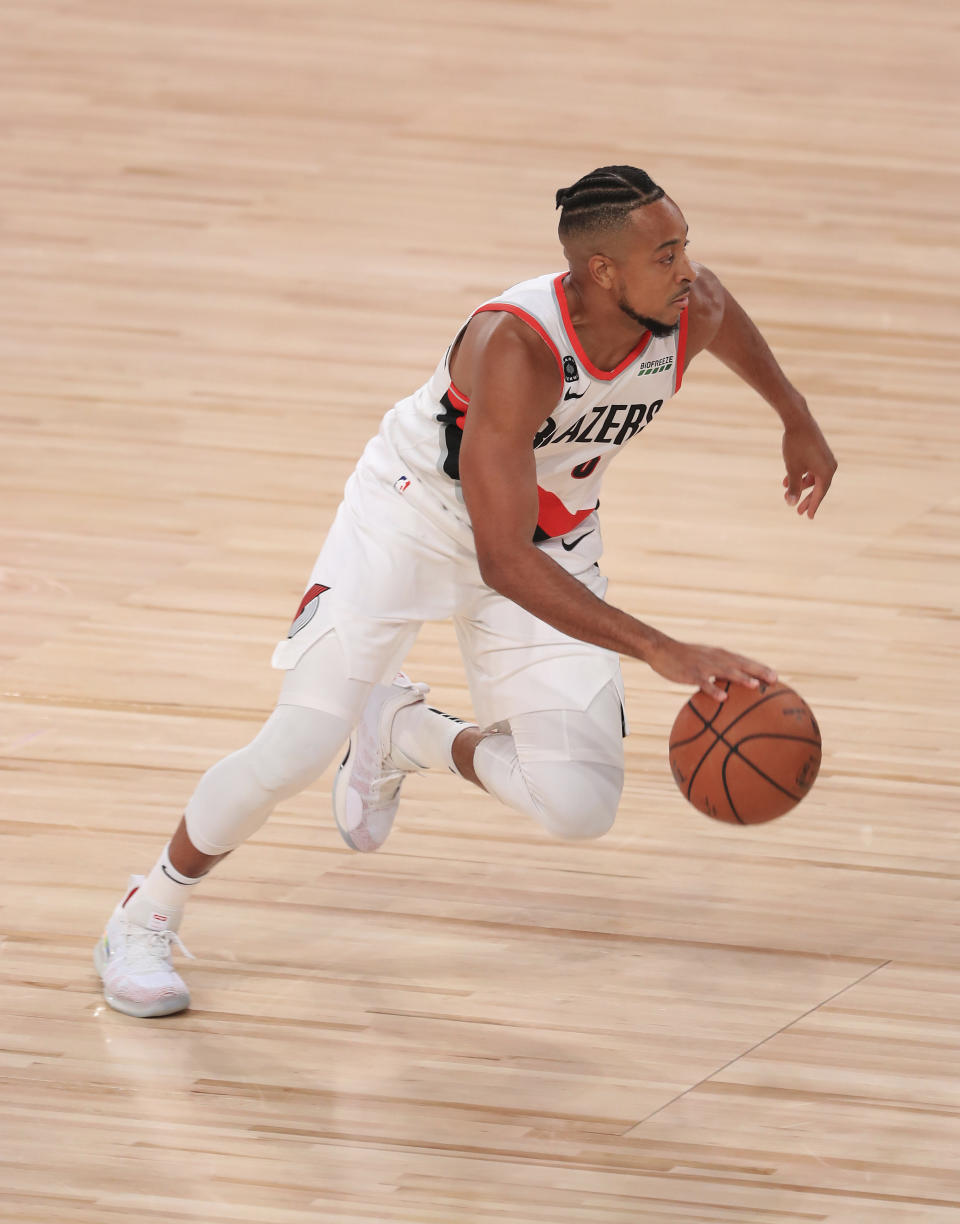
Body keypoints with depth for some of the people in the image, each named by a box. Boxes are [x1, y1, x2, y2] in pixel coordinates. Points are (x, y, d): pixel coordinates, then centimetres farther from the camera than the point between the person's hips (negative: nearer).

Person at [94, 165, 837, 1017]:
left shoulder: (691, 309, -21)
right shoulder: (516, 348, -39)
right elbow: (501, 561, -43)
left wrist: (797, 419, 21)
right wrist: (661, 651, -49)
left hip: (555, 543, 5)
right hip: (414, 513, -5)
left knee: (580, 807, -10)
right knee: (296, 749, -17)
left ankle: (406, 731, 19)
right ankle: (144, 920, 8)